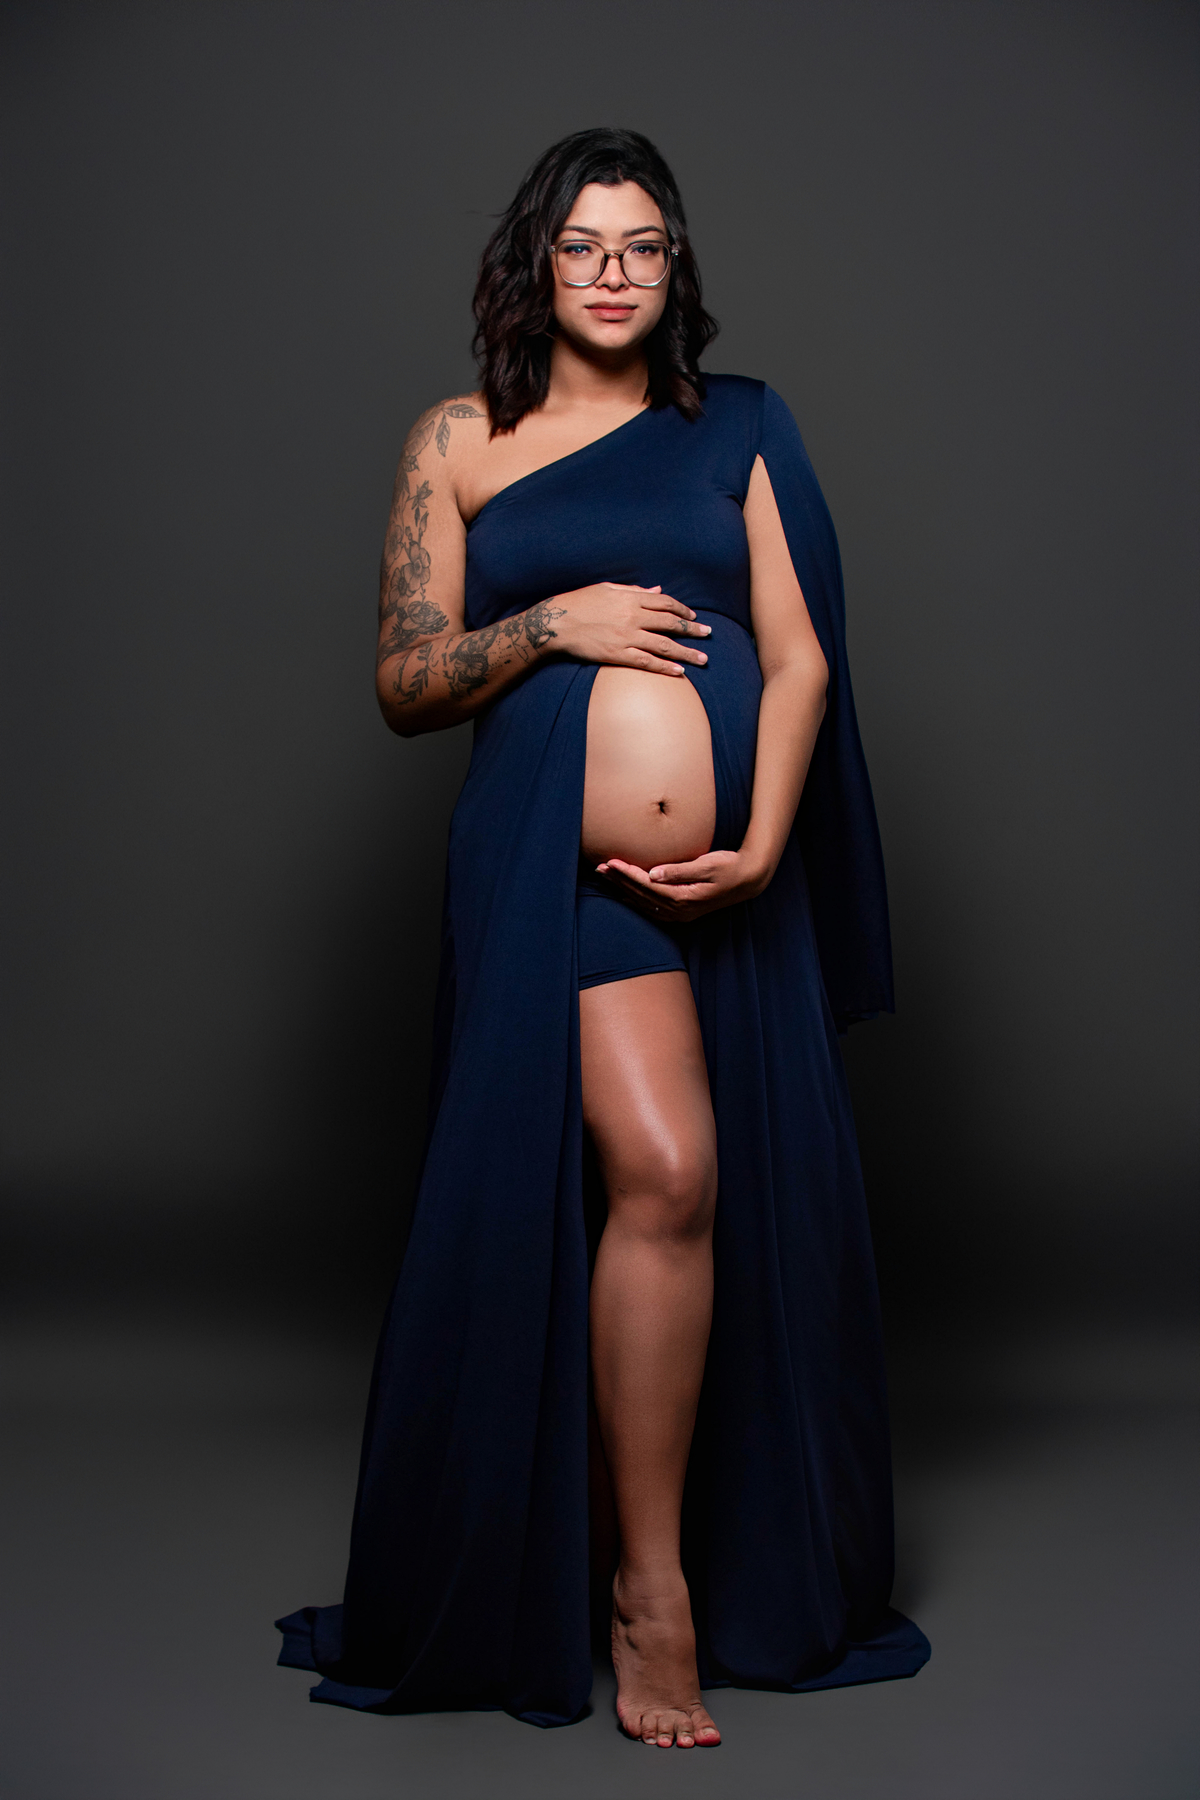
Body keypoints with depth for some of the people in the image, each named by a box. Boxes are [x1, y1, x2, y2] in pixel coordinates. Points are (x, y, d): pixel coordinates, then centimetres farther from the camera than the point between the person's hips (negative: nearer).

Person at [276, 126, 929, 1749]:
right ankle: (653, 1589, -3)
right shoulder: (461, 442, 10)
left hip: (739, 880, 3)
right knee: (663, 1172, -19)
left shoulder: (736, 430, 14)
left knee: (755, 1206, 7)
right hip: (560, 865, -3)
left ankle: (772, 1579, 27)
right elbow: (404, 682, 8)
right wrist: (550, 623, -8)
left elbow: (799, 655, 7)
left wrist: (763, 845, -7)